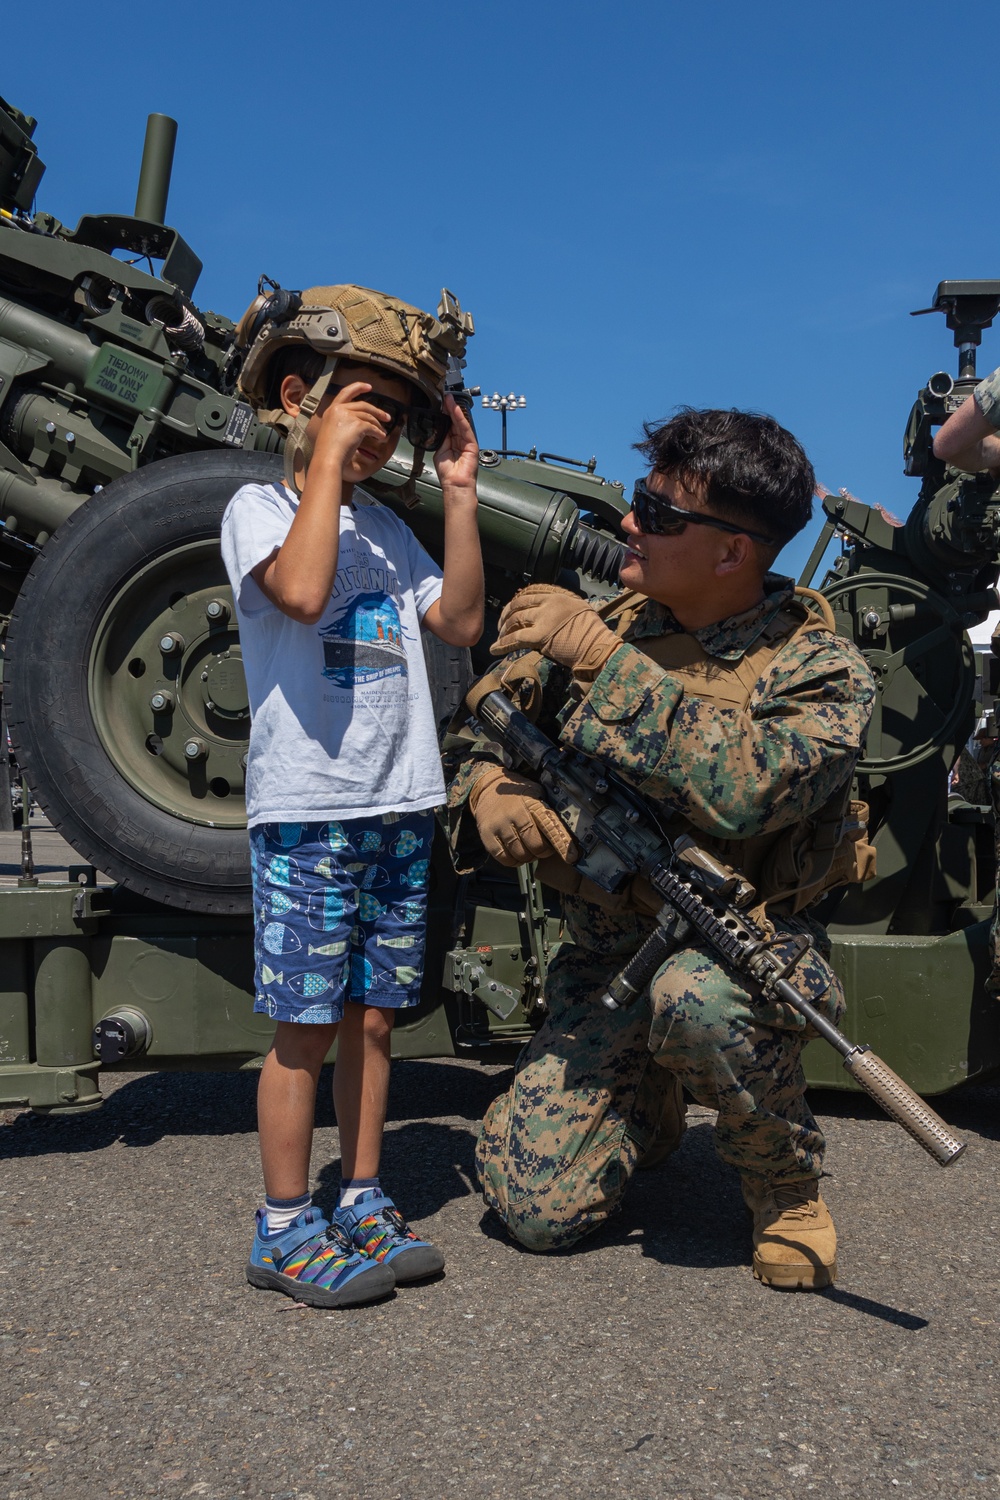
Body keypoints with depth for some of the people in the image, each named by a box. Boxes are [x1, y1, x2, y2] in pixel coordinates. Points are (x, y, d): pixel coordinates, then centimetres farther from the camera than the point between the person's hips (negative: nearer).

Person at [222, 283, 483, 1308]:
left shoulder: (382, 526, 16)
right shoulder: (259, 509, -2)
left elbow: (459, 622, 9)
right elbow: (302, 589, -23)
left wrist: (458, 492, 6)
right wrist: (328, 458, -17)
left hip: (398, 808, 6)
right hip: (306, 809, -6)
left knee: (371, 1017, 12)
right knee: (306, 1025, -1)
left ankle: (361, 1206, 24)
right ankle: (284, 1232, 13)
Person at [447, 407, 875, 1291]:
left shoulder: (820, 670, -13)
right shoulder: (612, 621, 1)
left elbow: (741, 790, -32)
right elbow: (488, 723, 9)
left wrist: (604, 660, -31)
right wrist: (488, 788, -14)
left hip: (745, 949, -4)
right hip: (602, 960, 4)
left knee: (694, 993, -40)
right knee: (537, 1209, -6)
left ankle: (787, 1182, -7)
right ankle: (649, 1107, 29)